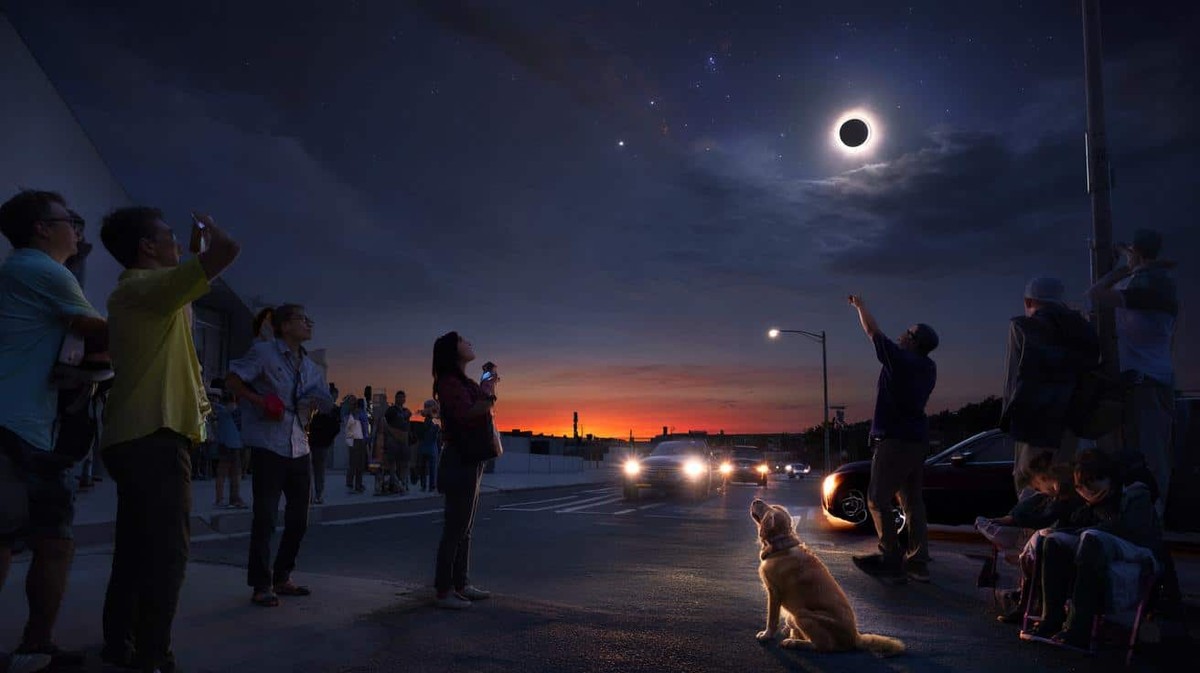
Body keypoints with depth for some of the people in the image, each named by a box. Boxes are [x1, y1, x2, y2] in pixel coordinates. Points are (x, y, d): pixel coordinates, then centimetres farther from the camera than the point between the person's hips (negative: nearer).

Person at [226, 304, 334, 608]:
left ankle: (282, 578, 25)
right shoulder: (264, 352, -4)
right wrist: (260, 402, -16)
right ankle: (261, 585, 7)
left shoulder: (311, 368, 15)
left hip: (300, 450, 7)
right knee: (265, 517, -4)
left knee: (298, 519, 11)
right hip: (269, 448, -7)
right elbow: (232, 380, -5)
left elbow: (323, 404, 22)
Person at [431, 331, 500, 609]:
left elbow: (480, 411, 23)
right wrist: (487, 393, -9)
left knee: (464, 528, 14)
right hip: (461, 462, -10)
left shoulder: (463, 381, 18)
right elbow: (467, 414, -24)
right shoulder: (449, 382, -12)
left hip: (471, 461, 10)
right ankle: (444, 591, -1)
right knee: (455, 528, -7)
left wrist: (487, 391, 10)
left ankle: (461, 584, 21)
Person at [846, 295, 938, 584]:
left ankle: (892, 563, -4)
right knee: (913, 501, 12)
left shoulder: (900, 359, -13)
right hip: (918, 439, 9)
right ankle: (918, 562, 12)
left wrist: (859, 304, 12)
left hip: (894, 440, -9)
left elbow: (872, 330, -3)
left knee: (878, 500, -3)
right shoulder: (928, 367, 9)